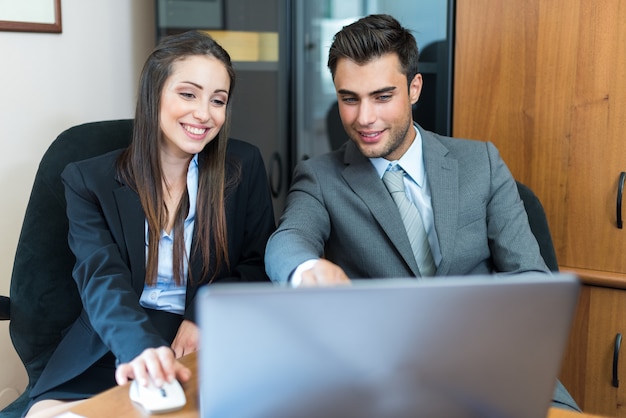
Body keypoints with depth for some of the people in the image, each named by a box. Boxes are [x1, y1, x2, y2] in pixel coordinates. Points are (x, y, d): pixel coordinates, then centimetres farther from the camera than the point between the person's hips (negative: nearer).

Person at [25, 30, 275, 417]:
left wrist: (204, 317, -13)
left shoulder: (245, 167, 4)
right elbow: (102, 280, -13)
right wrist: (143, 348, -35)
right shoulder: (90, 181, 0)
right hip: (115, 347, 0)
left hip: (212, 344, 1)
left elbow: (258, 266, 7)